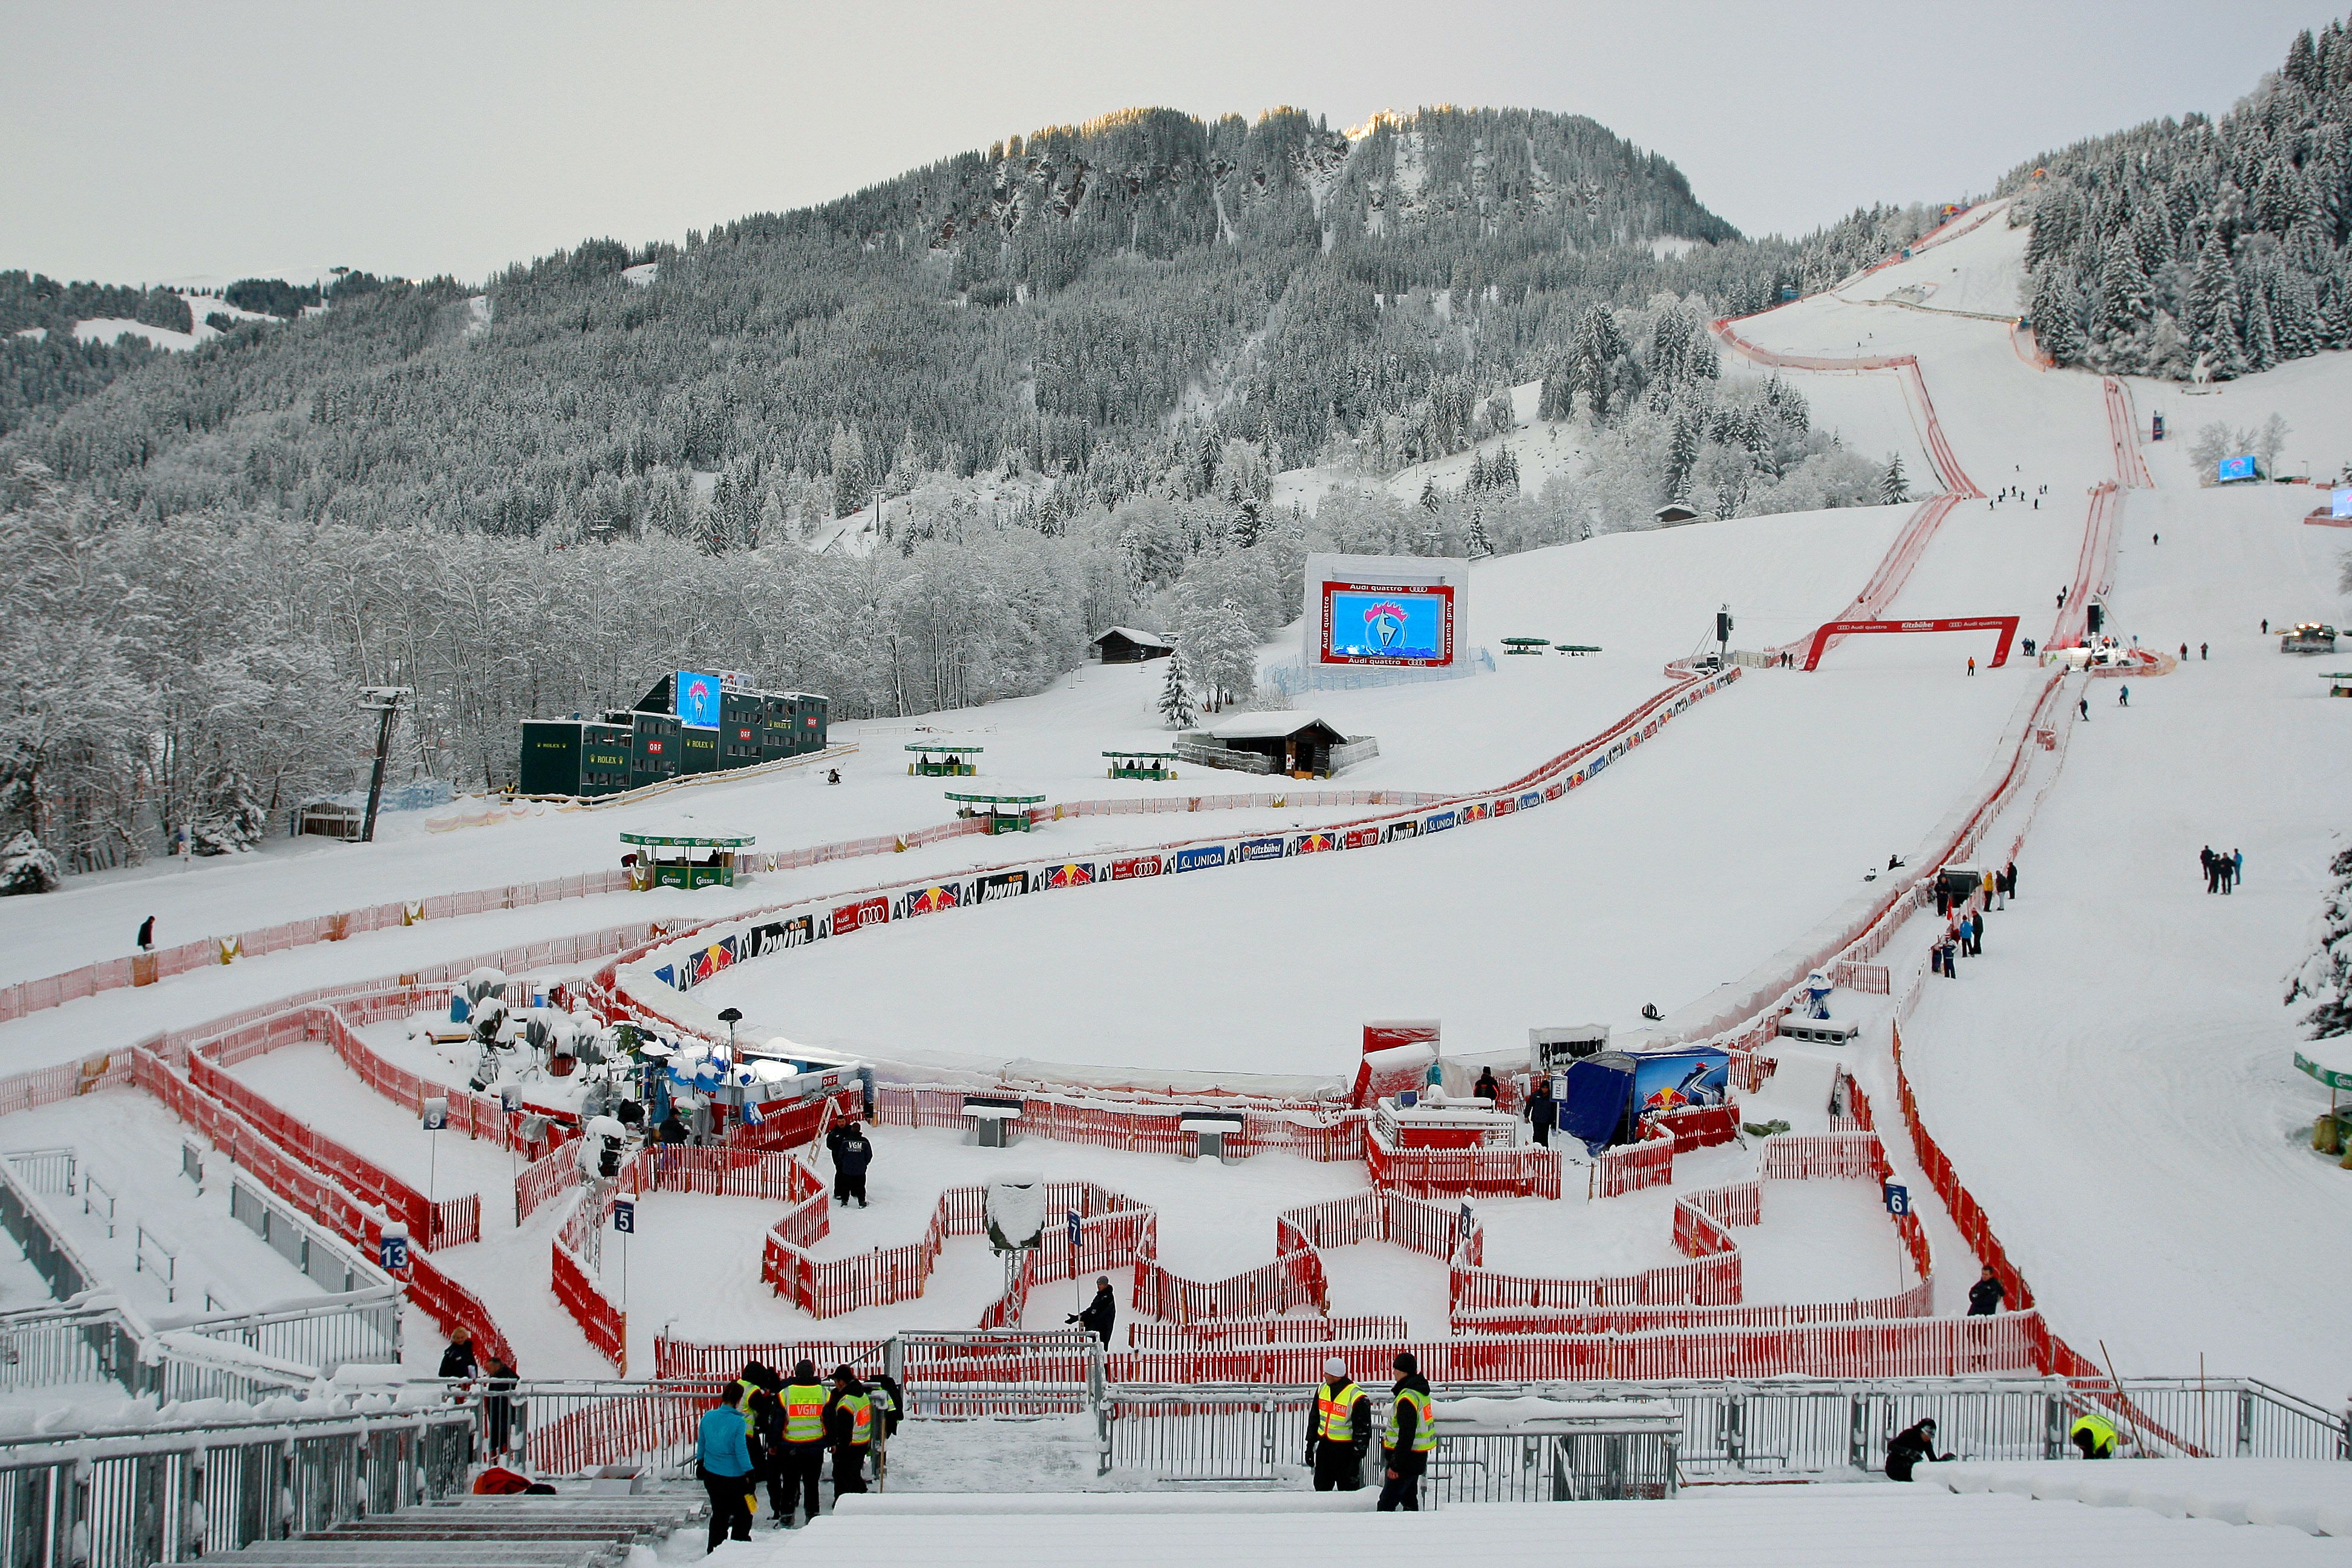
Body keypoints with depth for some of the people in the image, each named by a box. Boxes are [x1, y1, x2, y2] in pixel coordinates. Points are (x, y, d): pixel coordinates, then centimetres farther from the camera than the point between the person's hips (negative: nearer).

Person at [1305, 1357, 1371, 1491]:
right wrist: (1310, 1446, 15)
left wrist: (1356, 1459, -15)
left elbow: (1363, 1430, -15)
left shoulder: (1357, 1397, -19)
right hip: (1324, 1447, 7)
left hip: (1345, 1450, -7)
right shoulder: (1323, 1389, 2)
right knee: (1321, 1488, 16)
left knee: (1348, 1490, 1)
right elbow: (1314, 1418, 14)